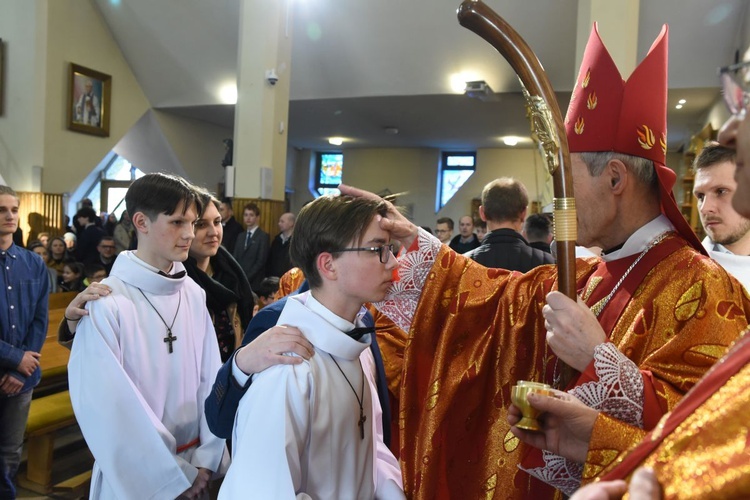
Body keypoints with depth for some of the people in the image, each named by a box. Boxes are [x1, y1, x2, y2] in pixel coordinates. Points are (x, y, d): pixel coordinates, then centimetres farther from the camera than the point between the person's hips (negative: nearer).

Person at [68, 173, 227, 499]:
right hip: (132, 474, -4)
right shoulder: (106, 303, -17)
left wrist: (206, 457, -7)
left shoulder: (194, 294, -2)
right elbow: (106, 408, -17)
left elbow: (210, 378, -1)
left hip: (192, 464, 5)